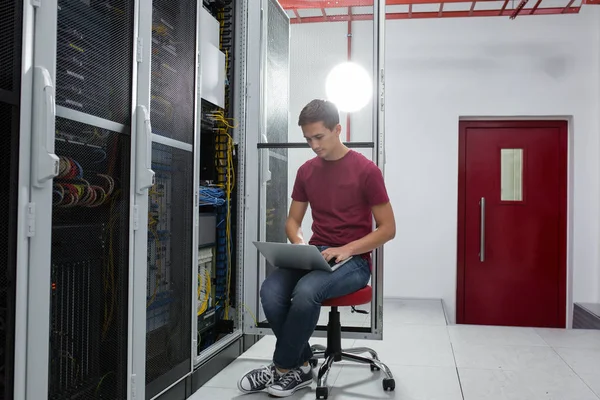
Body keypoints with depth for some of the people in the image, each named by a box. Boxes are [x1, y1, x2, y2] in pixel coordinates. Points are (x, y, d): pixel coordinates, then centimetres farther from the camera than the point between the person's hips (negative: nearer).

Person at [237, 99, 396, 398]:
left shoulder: (366, 170, -7)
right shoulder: (306, 171, 8)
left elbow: (388, 228, -6)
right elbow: (293, 220, 16)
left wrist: (347, 250, -19)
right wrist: (299, 244, -8)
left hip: (354, 260, -5)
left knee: (306, 290, -34)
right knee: (271, 290, -24)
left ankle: (282, 368, -10)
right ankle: (301, 366, -6)